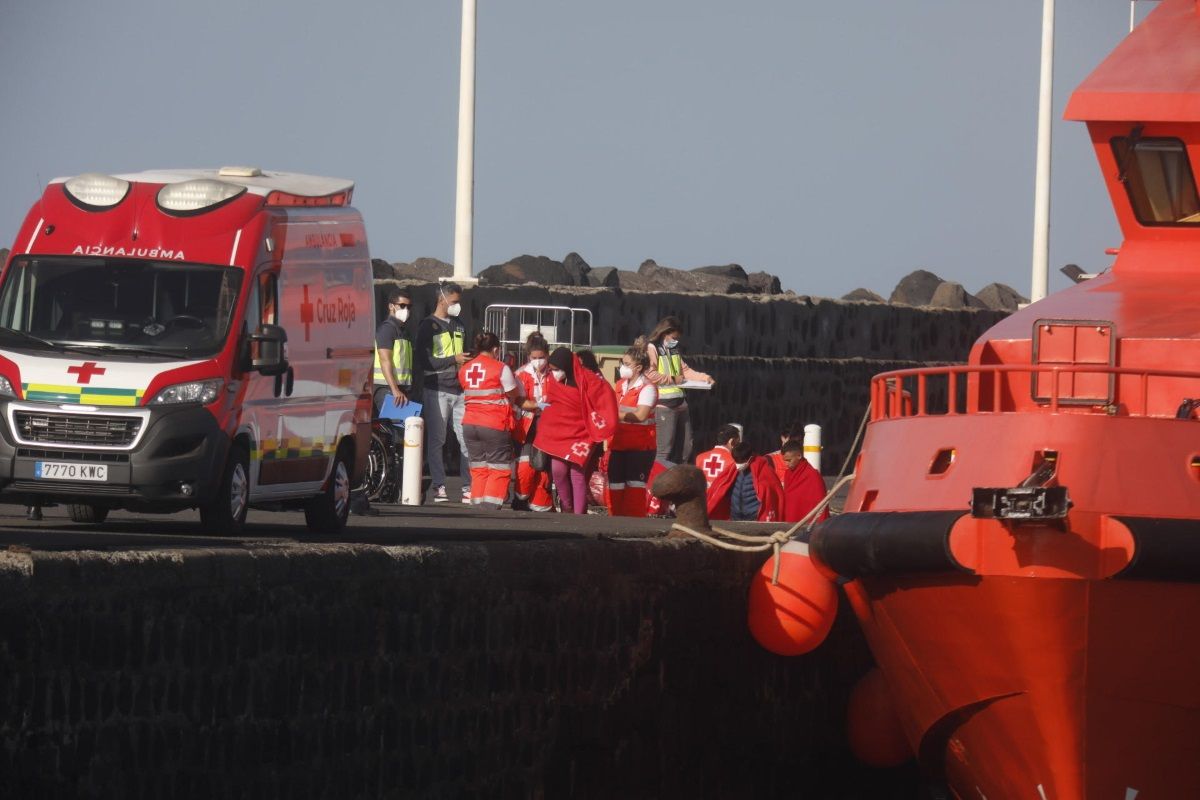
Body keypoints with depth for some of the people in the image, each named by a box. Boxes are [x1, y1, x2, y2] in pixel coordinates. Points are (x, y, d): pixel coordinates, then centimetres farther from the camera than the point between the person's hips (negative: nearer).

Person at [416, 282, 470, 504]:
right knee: (436, 440, -3)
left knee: (467, 439, -3)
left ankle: (469, 487, -2)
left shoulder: (458, 326, 19)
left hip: (459, 389, 5)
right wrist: (453, 360, -13)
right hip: (437, 391, -5)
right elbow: (424, 362, -9)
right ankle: (439, 487, -1)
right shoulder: (428, 326, -1)